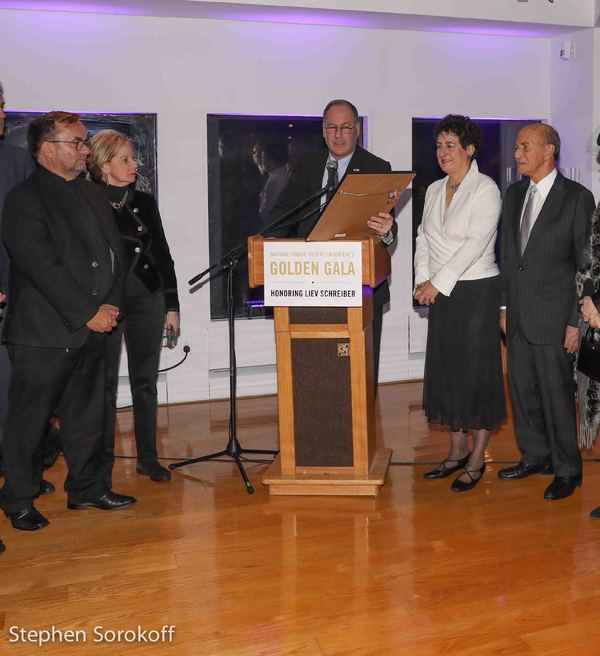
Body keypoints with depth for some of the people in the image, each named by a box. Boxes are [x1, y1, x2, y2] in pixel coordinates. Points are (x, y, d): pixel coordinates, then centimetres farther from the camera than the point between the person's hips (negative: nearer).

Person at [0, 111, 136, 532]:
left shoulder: (92, 194, 15)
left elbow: (114, 252, 14)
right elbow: (43, 268, -18)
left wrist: (112, 305, -1)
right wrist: (88, 314, -16)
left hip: (93, 330, 7)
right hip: (45, 335, -7)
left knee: (88, 415, 16)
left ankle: (86, 489, 30)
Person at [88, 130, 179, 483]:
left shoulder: (146, 202, 10)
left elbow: (163, 255, 13)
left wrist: (172, 306, 10)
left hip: (148, 299, 4)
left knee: (146, 380, 8)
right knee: (106, 382, 3)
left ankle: (148, 457, 17)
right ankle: (103, 461, 14)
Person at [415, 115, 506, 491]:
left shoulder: (486, 190, -10)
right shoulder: (434, 190, 12)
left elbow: (475, 243, -18)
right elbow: (424, 237, 11)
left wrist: (439, 283, -18)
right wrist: (423, 279, -3)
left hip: (477, 291, -7)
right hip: (442, 292, 7)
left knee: (477, 373, -1)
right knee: (446, 370, 10)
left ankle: (477, 460, 10)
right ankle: (458, 451, 23)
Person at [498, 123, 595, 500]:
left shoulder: (577, 198, -8)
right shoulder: (514, 194, 11)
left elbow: (587, 266, -8)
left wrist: (577, 322, -11)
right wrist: (505, 305, 13)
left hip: (554, 318, -6)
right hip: (518, 315, 6)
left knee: (557, 394, 1)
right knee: (522, 389, 14)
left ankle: (566, 471, 17)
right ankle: (534, 457, 31)